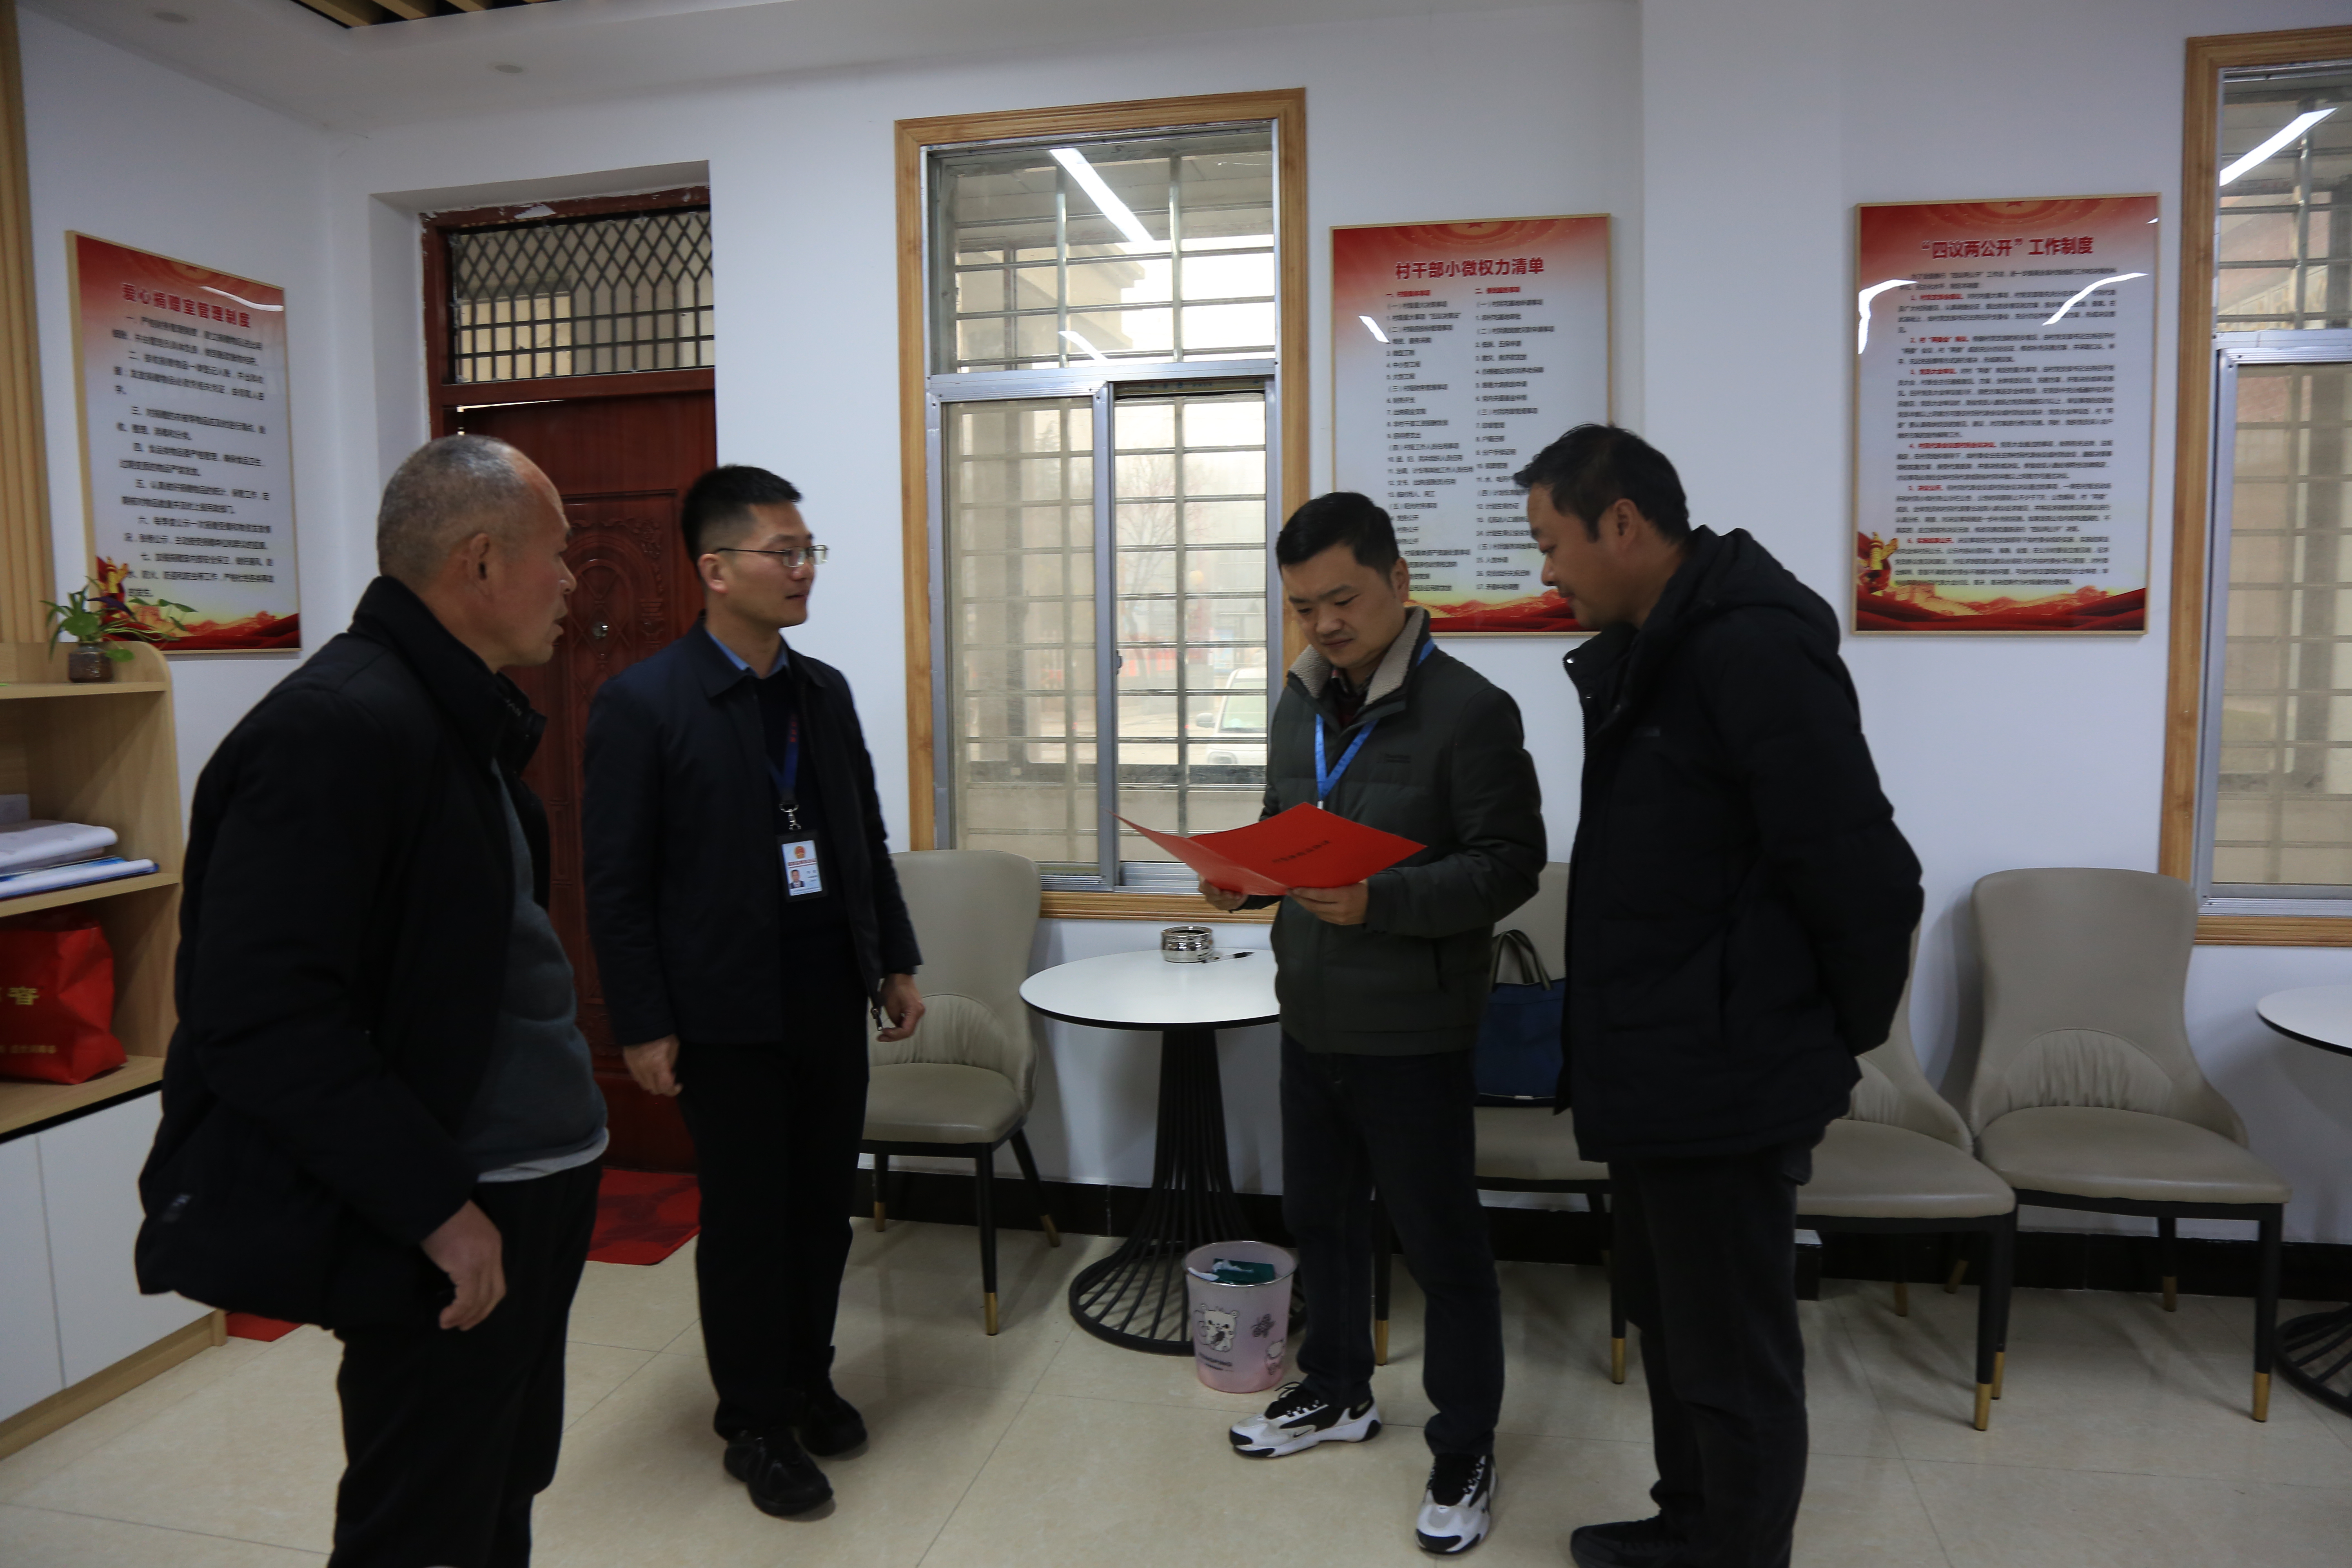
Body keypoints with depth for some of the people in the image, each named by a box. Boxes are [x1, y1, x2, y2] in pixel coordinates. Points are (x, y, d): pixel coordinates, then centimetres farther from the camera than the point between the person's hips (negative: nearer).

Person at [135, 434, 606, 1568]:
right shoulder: (340, 727, -20)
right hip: (450, 1232, -9)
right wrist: (436, 1205, -21)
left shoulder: (459, 716, 10)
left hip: (534, 1188, 9)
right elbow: (262, 1017, -24)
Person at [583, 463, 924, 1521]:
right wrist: (642, 1026, -11)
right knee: (745, 1220, 8)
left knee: (824, 1201, 15)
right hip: (727, 1009, -5)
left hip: (831, 996, 5)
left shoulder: (826, 690, 7)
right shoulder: (641, 703, -10)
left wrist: (896, 962, 11)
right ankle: (756, 1422, 27)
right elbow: (616, 880, -10)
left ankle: (807, 1379, 36)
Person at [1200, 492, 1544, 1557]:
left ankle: (1464, 1453, 26)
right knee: (1320, 1217, 20)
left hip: (1412, 1033, -7)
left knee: (1442, 1245, 7)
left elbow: (1509, 866, -17)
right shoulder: (1299, 705, 8)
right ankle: (1338, 1391, 42)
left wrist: (1379, 901, -29)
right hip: (1311, 1021, 7)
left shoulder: (1468, 709, -15)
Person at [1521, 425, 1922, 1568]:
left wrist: (1847, 1033, -7)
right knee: (1669, 1322, 24)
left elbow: (1859, 869, -21)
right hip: (1657, 1070, 10)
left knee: (1734, 1362, 7)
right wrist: (1614, 1035, 11)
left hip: (1729, 1079, -10)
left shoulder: (1756, 648, -20)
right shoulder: (1640, 654, 10)